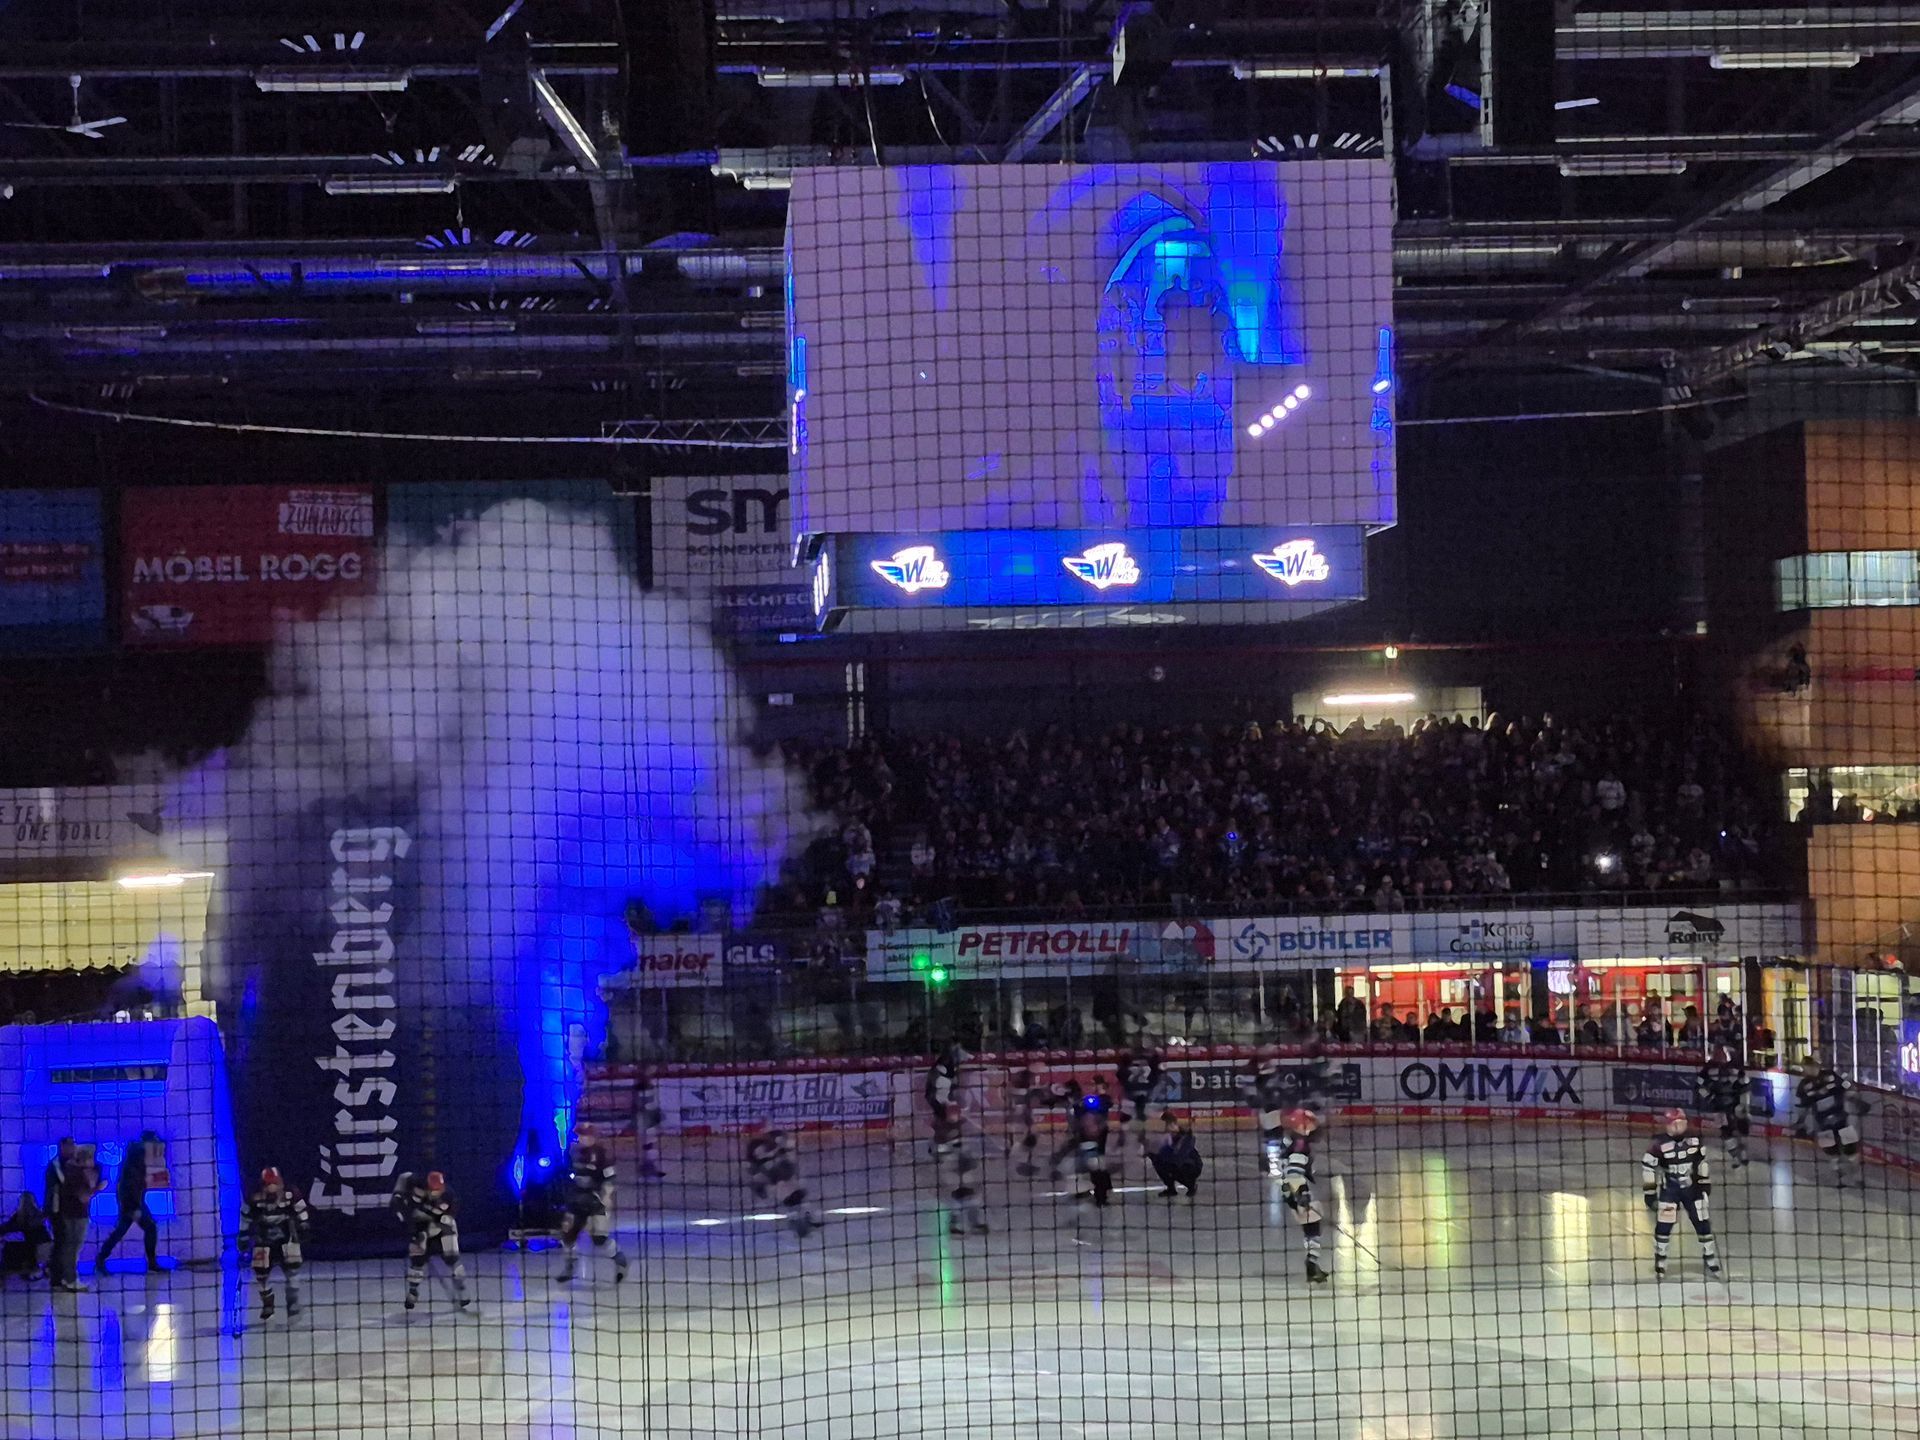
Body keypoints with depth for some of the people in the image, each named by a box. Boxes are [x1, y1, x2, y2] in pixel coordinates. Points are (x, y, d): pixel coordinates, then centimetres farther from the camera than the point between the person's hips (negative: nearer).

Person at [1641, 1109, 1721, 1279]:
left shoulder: (1694, 1140, -7)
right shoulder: (1660, 1144, -18)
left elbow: (1702, 1161, 10)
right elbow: (1648, 1167, -12)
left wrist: (1705, 1182, 12)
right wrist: (1649, 1193, -11)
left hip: (1692, 1187, 3)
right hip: (1669, 1189, -3)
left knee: (1702, 1223, 5)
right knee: (1664, 1225, -5)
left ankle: (1711, 1259, 18)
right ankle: (1660, 1263, 9)